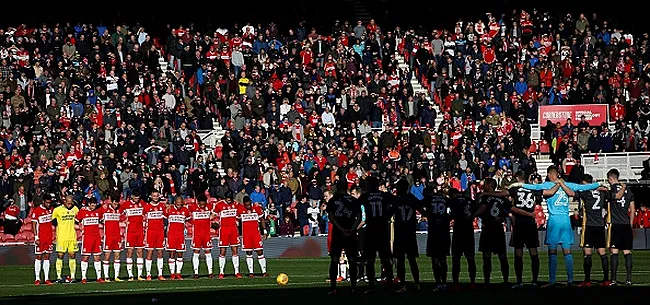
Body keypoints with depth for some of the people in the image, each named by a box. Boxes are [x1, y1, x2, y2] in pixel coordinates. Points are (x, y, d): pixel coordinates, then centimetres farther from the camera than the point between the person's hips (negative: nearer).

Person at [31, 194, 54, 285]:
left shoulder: (51, 209, 8)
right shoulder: (36, 210, -8)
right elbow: (34, 225, -9)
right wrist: (36, 237, -14)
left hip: (49, 237, 5)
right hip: (40, 237, -5)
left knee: (47, 257, 6)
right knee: (38, 257, -2)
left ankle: (46, 279, 7)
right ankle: (37, 279, 0)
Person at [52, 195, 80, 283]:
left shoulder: (75, 209, 6)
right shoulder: (57, 210, -3)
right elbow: (53, 221, 9)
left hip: (72, 236, 3)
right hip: (61, 237, -3)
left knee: (72, 256, 3)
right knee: (60, 256, -3)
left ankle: (72, 276, 7)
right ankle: (59, 277, 0)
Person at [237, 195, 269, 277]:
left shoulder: (257, 208, -1)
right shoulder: (240, 209, -1)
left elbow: (262, 220, 9)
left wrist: (265, 231, 6)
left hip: (256, 232, -1)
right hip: (245, 233, 1)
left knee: (260, 252, -5)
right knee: (248, 253, 3)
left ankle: (264, 271, -3)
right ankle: (251, 272, 7)